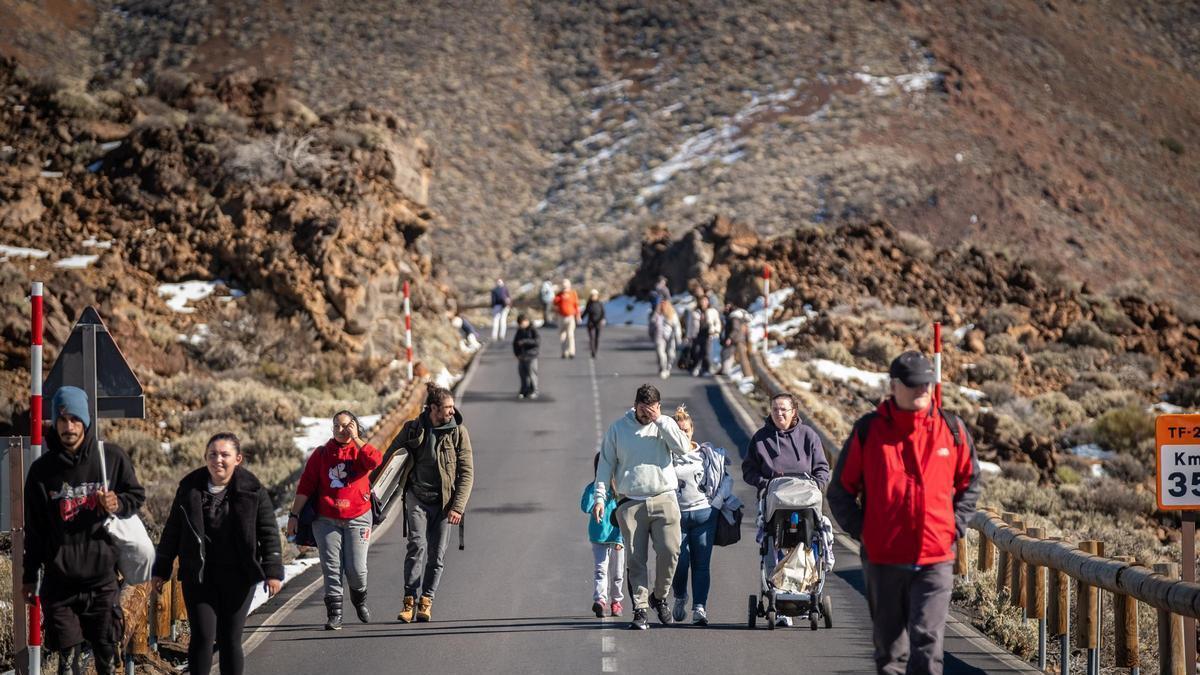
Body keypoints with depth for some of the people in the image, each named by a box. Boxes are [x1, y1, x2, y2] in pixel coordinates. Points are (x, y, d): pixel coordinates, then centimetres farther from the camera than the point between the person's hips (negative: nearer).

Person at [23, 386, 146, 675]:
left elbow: (137, 496, 11)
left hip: (102, 578, 0)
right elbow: (34, 528, 8)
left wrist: (118, 504, -12)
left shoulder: (112, 457, -2)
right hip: (59, 582, 0)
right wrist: (29, 575, 10)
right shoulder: (42, 469, 1)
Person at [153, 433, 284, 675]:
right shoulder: (190, 488, 2)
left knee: (230, 639, 3)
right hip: (198, 575, 1)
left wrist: (273, 571, -10)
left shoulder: (252, 490, -2)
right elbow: (172, 531, 10)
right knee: (202, 636, -7)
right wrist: (161, 570, 11)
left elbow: (269, 532, -1)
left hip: (237, 577, -1)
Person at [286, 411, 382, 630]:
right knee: (331, 568, -3)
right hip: (327, 520, 1)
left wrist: (355, 438, -13)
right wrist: (294, 515, 1)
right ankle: (334, 614, 0)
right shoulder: (321, 454, 7)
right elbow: (305, 486, 6)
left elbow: (375, 460, -21)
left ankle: (359, 600, 24)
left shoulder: (361, 450, 3)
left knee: (356, 568, -5)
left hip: (357, 519, -1)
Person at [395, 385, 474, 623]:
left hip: (444, 501, 1)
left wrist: (457, 507, -9)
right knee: (417, 545, -16)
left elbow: (467, 472, -2)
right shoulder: (412, 429, -1)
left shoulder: (458, 432, -2)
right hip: (417, 497, -1)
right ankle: (410, 601, -16)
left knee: (437, 553, 0)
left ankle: (426, 602, 11)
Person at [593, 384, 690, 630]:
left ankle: (659, 596, 12)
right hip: (630, 504, 0)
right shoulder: (617, 429, 8)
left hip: (664, 501, 0)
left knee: (669, 550, -11)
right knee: (636, 559, -3)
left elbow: (683, 447, -9)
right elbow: (606, 464, 10)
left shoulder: (666, 425, 8)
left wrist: (660, 421, -11)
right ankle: (640, 609, 1)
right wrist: (600, 496, 1)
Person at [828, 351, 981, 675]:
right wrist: (861, 530, -2)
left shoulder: (952, 429, 3)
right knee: (890, 648, 9)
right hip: (883, 560, 0)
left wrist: (954, 527, 5)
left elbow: (970, 482, 17)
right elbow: (840, 490, 8)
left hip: (936, 560, 0)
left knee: (927, 645, -9)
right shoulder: (868, 430, 0)